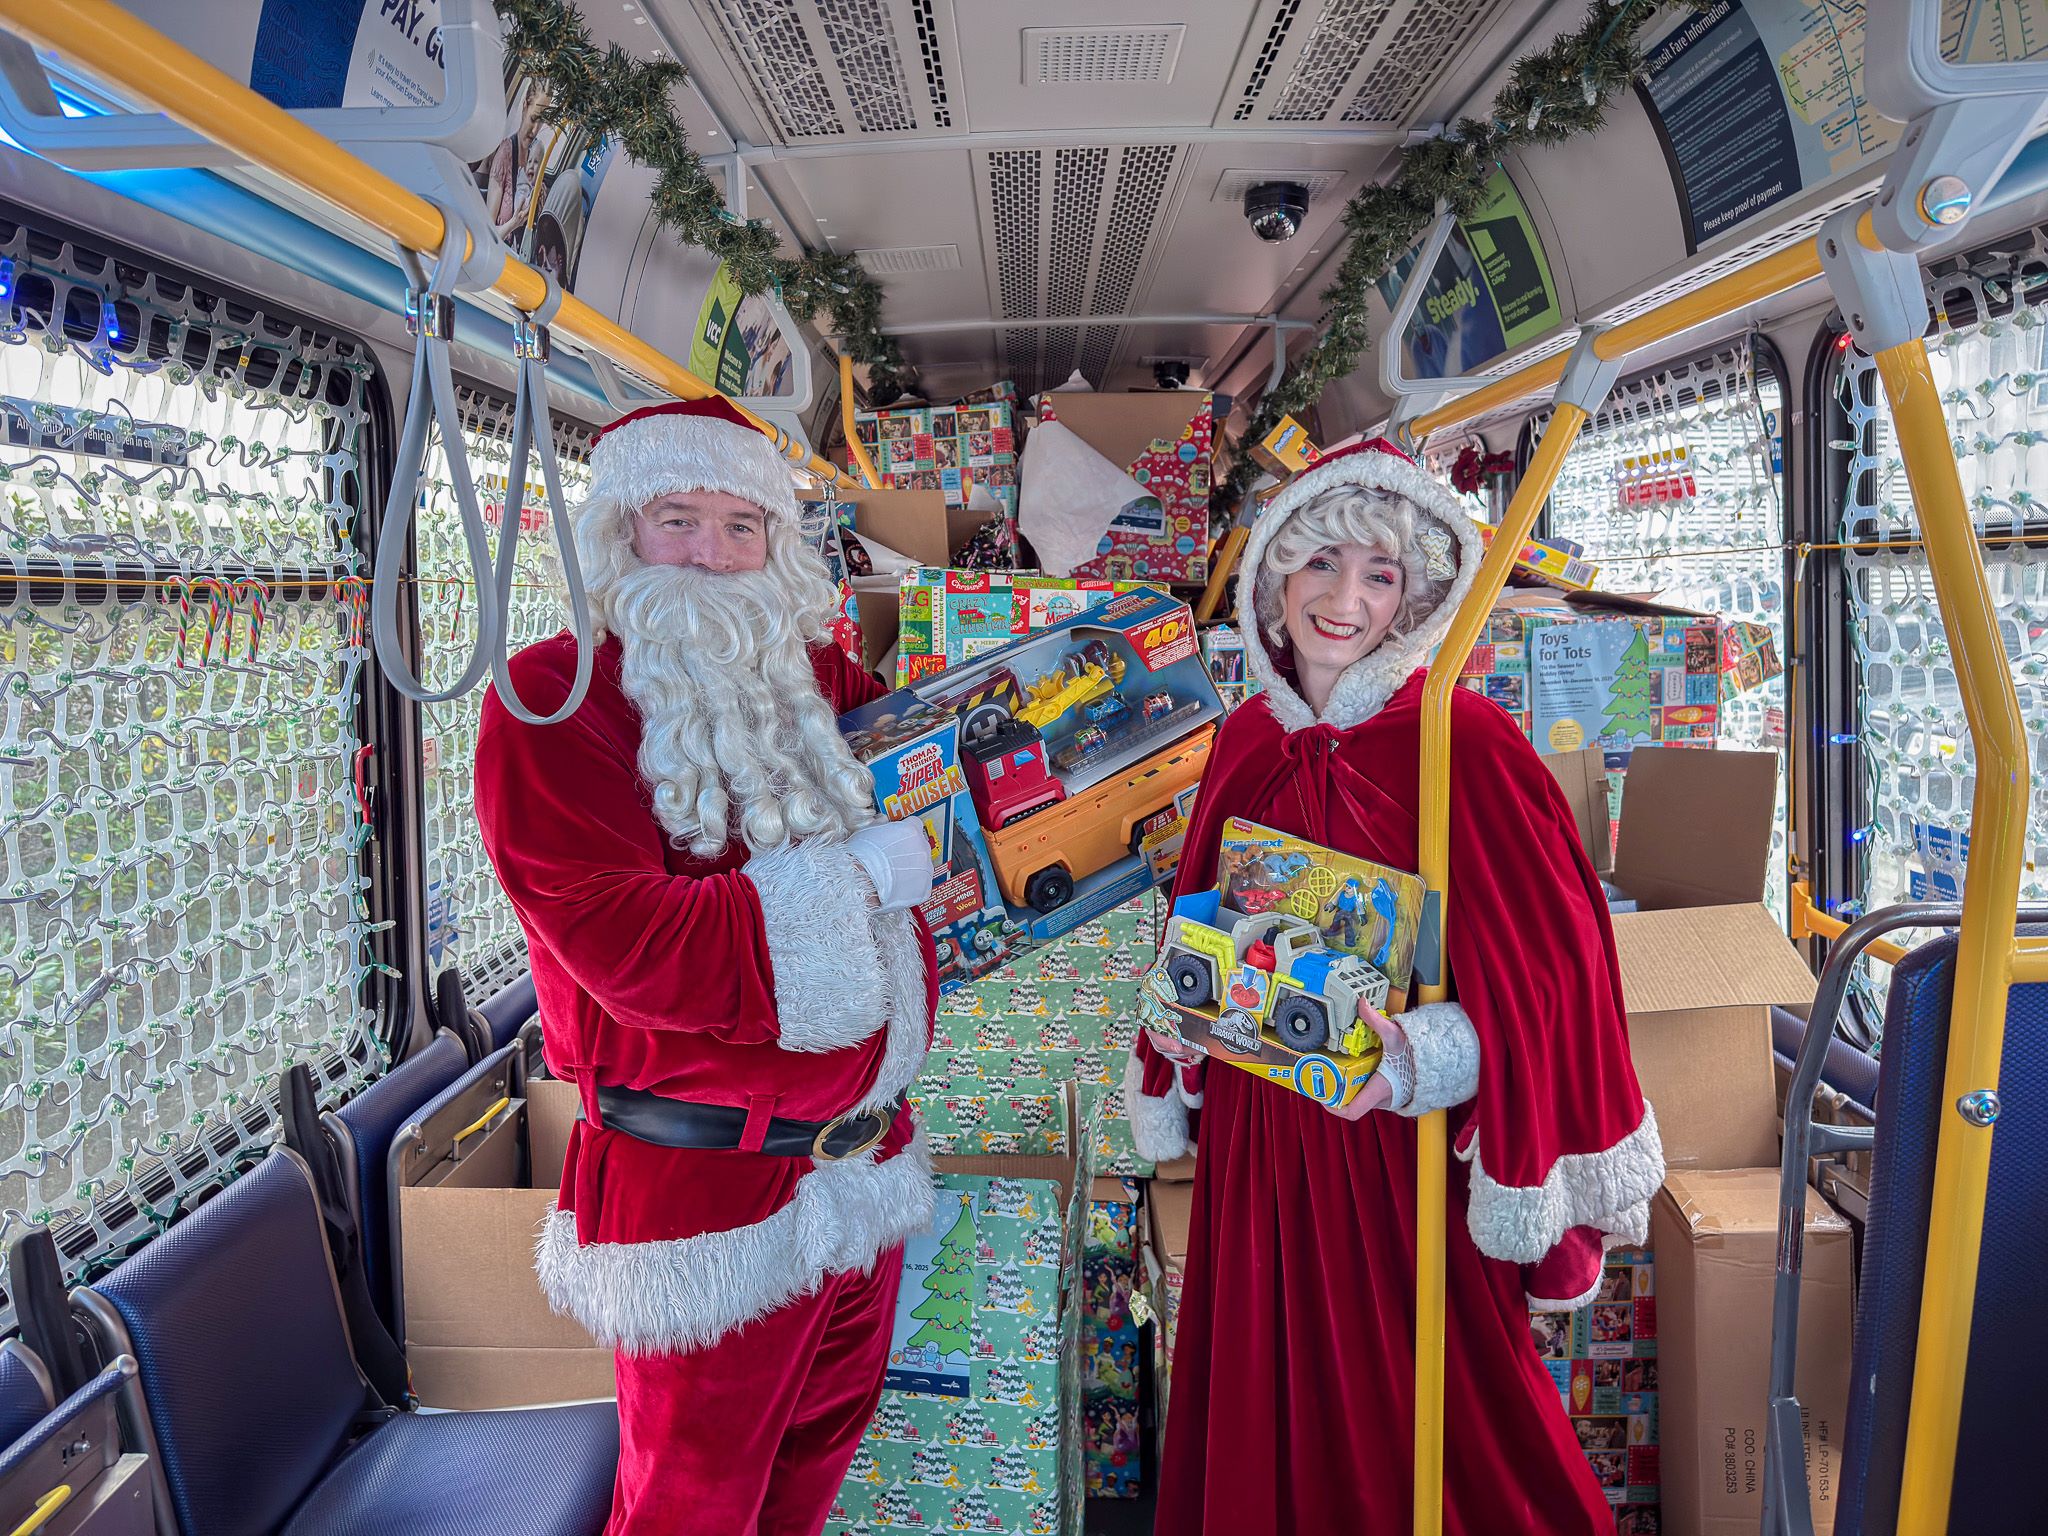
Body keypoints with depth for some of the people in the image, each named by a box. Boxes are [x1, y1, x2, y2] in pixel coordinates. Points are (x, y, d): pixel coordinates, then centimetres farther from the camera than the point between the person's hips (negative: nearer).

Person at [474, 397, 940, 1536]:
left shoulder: (813, 680, 8)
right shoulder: (553, 696, -12)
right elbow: (630, 948, -24)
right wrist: (856, 875, -19)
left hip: (865, 1155, 7)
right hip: (707, 1195, -6)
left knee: (823, 1442, 25)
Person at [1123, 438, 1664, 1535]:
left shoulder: (1461, 744, -14)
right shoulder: (1248, 738, 4)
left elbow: (1541, 975, -16)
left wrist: (1420, 1062, -30)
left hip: (1398, 1144, -5)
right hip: (1254, 1134, 6)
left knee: (1405, 1421, 10)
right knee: (1263, 1412, 20)